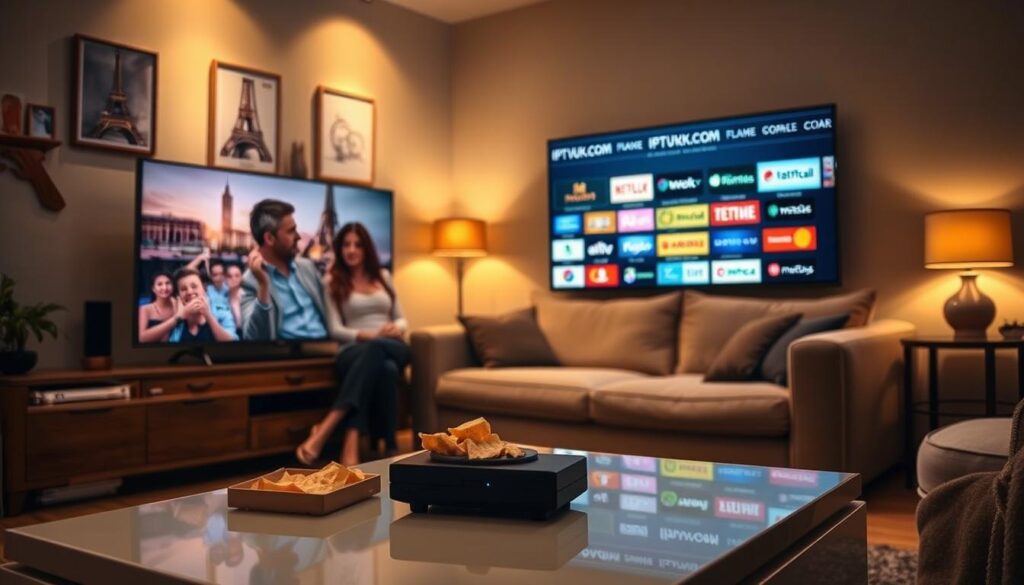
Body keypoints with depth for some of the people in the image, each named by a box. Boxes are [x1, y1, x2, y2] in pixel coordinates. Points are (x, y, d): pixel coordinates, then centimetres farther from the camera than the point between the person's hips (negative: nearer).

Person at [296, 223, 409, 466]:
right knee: (385, 370, -43)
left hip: (392, 348, 3)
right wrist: (368, 335, -14)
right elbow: (335, 330, 2)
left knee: (375, 349, -41)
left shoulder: (383, 276, 24)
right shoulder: (332, 281, 12)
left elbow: (401, 319, 22)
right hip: (355, 350, -2)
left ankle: (325, 429, -46)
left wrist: (397, 328, -4)